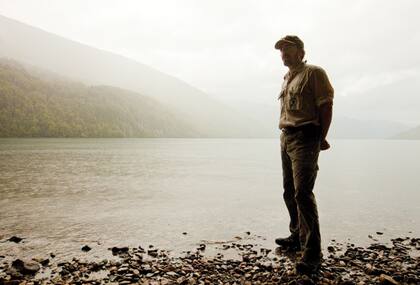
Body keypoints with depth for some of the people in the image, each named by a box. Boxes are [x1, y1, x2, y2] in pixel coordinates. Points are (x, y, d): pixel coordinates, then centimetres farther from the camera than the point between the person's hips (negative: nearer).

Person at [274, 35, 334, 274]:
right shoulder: (287, 78, 21)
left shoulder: (314, 73, -3)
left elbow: (326, 105, -9)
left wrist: (322, 138, -14)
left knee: (303, 193, -15)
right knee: (290, 192, 14)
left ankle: (313, 252, -8)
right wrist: (286, 134, 11)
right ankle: (298, 237, 29)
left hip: (305, 139, -9)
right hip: (286, 138, 9)